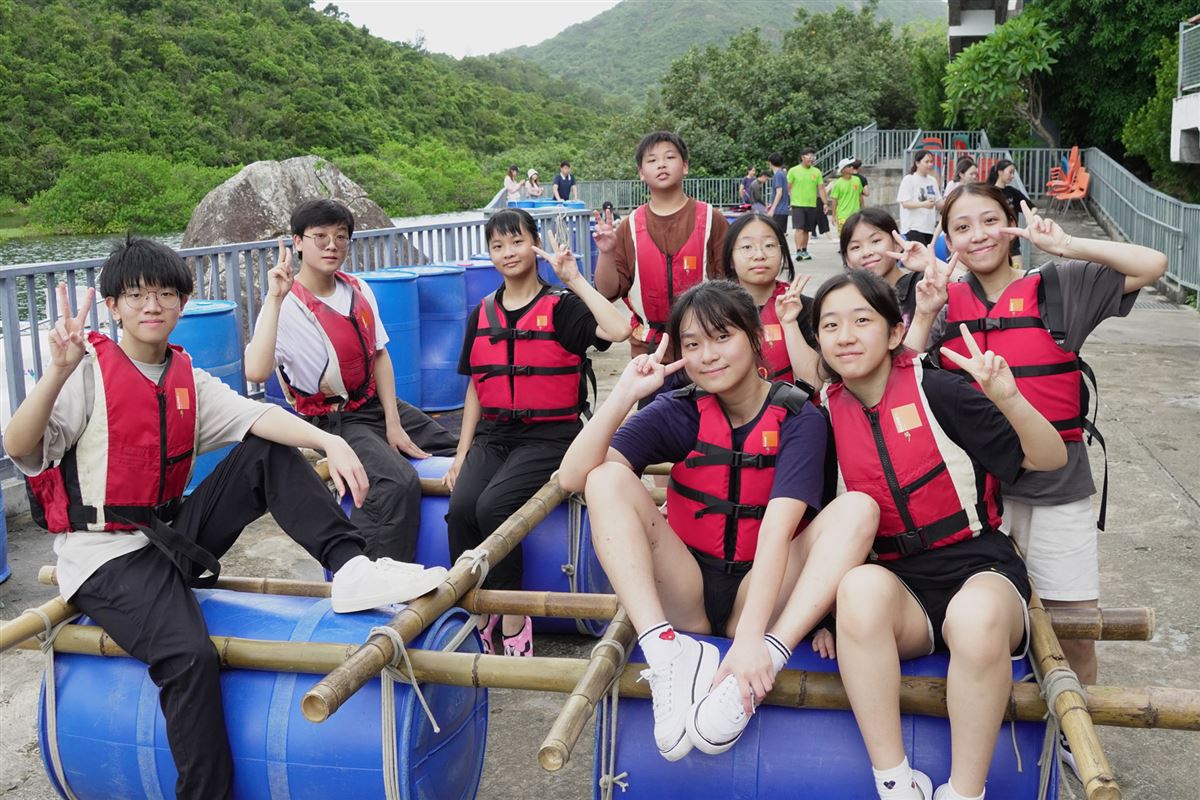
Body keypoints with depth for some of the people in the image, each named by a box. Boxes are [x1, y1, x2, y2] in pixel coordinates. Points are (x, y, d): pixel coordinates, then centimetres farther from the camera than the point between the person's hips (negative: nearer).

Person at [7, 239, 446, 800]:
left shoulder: (187, 380, 8)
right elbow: (18, 447, -21)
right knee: (191, 655, -30)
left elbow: (256, 416, -8)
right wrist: (60, 370, -37)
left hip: (172, 534, 6)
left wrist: (330, 442, -25)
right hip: (104, 558, -6)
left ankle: (350, 566, -16)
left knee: (269, 453, -5)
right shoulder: (88, 370, -9)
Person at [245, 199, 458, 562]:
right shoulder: (286, 305, -17)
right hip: (333, 422, -8)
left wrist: (393, 424, -2)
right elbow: (256, 371, -34)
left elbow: (379, 355, 7)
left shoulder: (359, 291, 3)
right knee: (399, 483, -32)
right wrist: (274, 299, -34)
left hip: (379, 404, 8)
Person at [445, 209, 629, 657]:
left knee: (494, 505, -29)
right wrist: (462, 453, 10)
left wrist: (575, 280, -13)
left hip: (549, 435, -4)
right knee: (461, 507, -24)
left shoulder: (561, 306, -2)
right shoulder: (482, 314, 14)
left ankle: (513, 620, -11)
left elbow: (619, 330, -22)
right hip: (493, 434, 4)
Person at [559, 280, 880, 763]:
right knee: (608, 479, -20)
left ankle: (766, 664, -39)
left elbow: (777, 530, -23)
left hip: (760, 597, -1)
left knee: (858, 507, -23)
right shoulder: (678, 413, -1)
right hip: (682, 596, 2)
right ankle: (667, 652, -34)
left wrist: (750, 637, -36)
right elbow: (573, 477, -13)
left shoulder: (797, 417, -7)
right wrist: (625, 394, -21)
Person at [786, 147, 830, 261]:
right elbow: (788, 187, 1)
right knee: (799, 228, -14)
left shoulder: (816, 172, 7)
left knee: (807, 230, 11)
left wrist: (826, 203, 3)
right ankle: (798, 251, -17)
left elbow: (821, 189, 9)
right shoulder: (793, 171, -2)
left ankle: (804, 251, 22)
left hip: (812, 205, 4)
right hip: (797, 204, -4)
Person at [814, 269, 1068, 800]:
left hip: (978, 567, -2)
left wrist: (1007, 398, -22)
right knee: (862, 585, -34)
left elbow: (1050, 459, -4)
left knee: (976, 615, -38)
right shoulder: (826, 415, 6)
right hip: (895, 582, 2)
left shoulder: (935, 391, -5)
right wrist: (828, 605, 1)